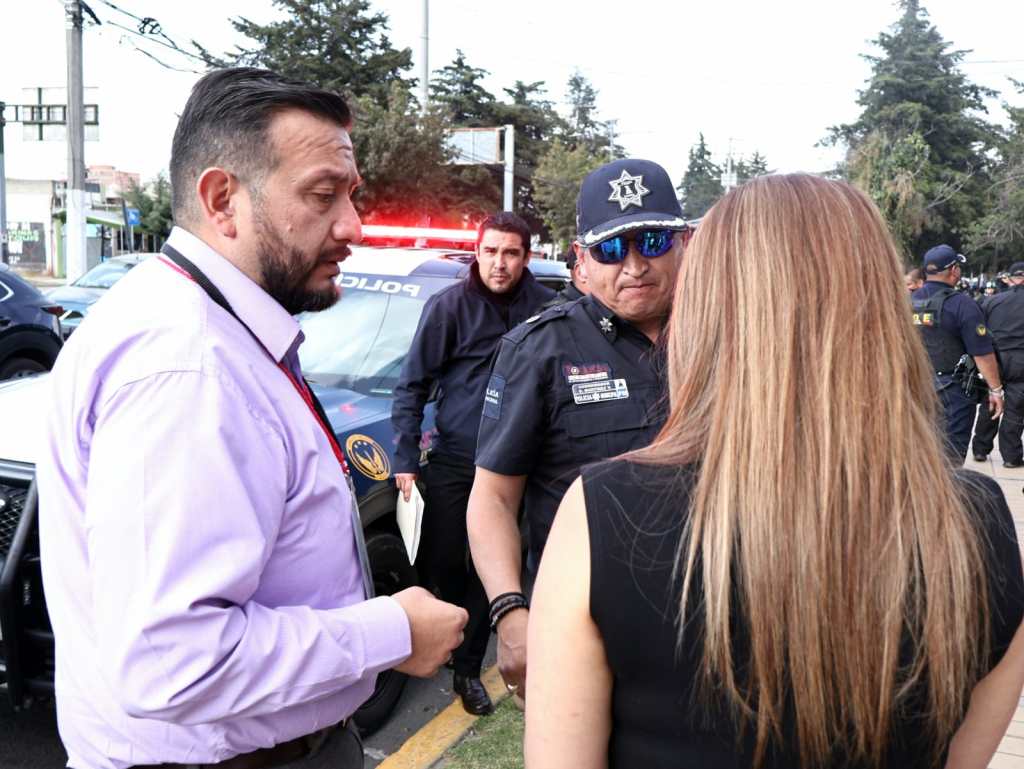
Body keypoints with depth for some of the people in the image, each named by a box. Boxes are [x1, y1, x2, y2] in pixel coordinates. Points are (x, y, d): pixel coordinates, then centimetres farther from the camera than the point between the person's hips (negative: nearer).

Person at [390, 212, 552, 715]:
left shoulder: (546, 308, -5)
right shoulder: (449, 306, -7)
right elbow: (412, 384, -4)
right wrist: (405, 457, -8)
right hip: (453, 460, -1)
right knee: (441, 561, 7)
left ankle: (468, 668, 25)